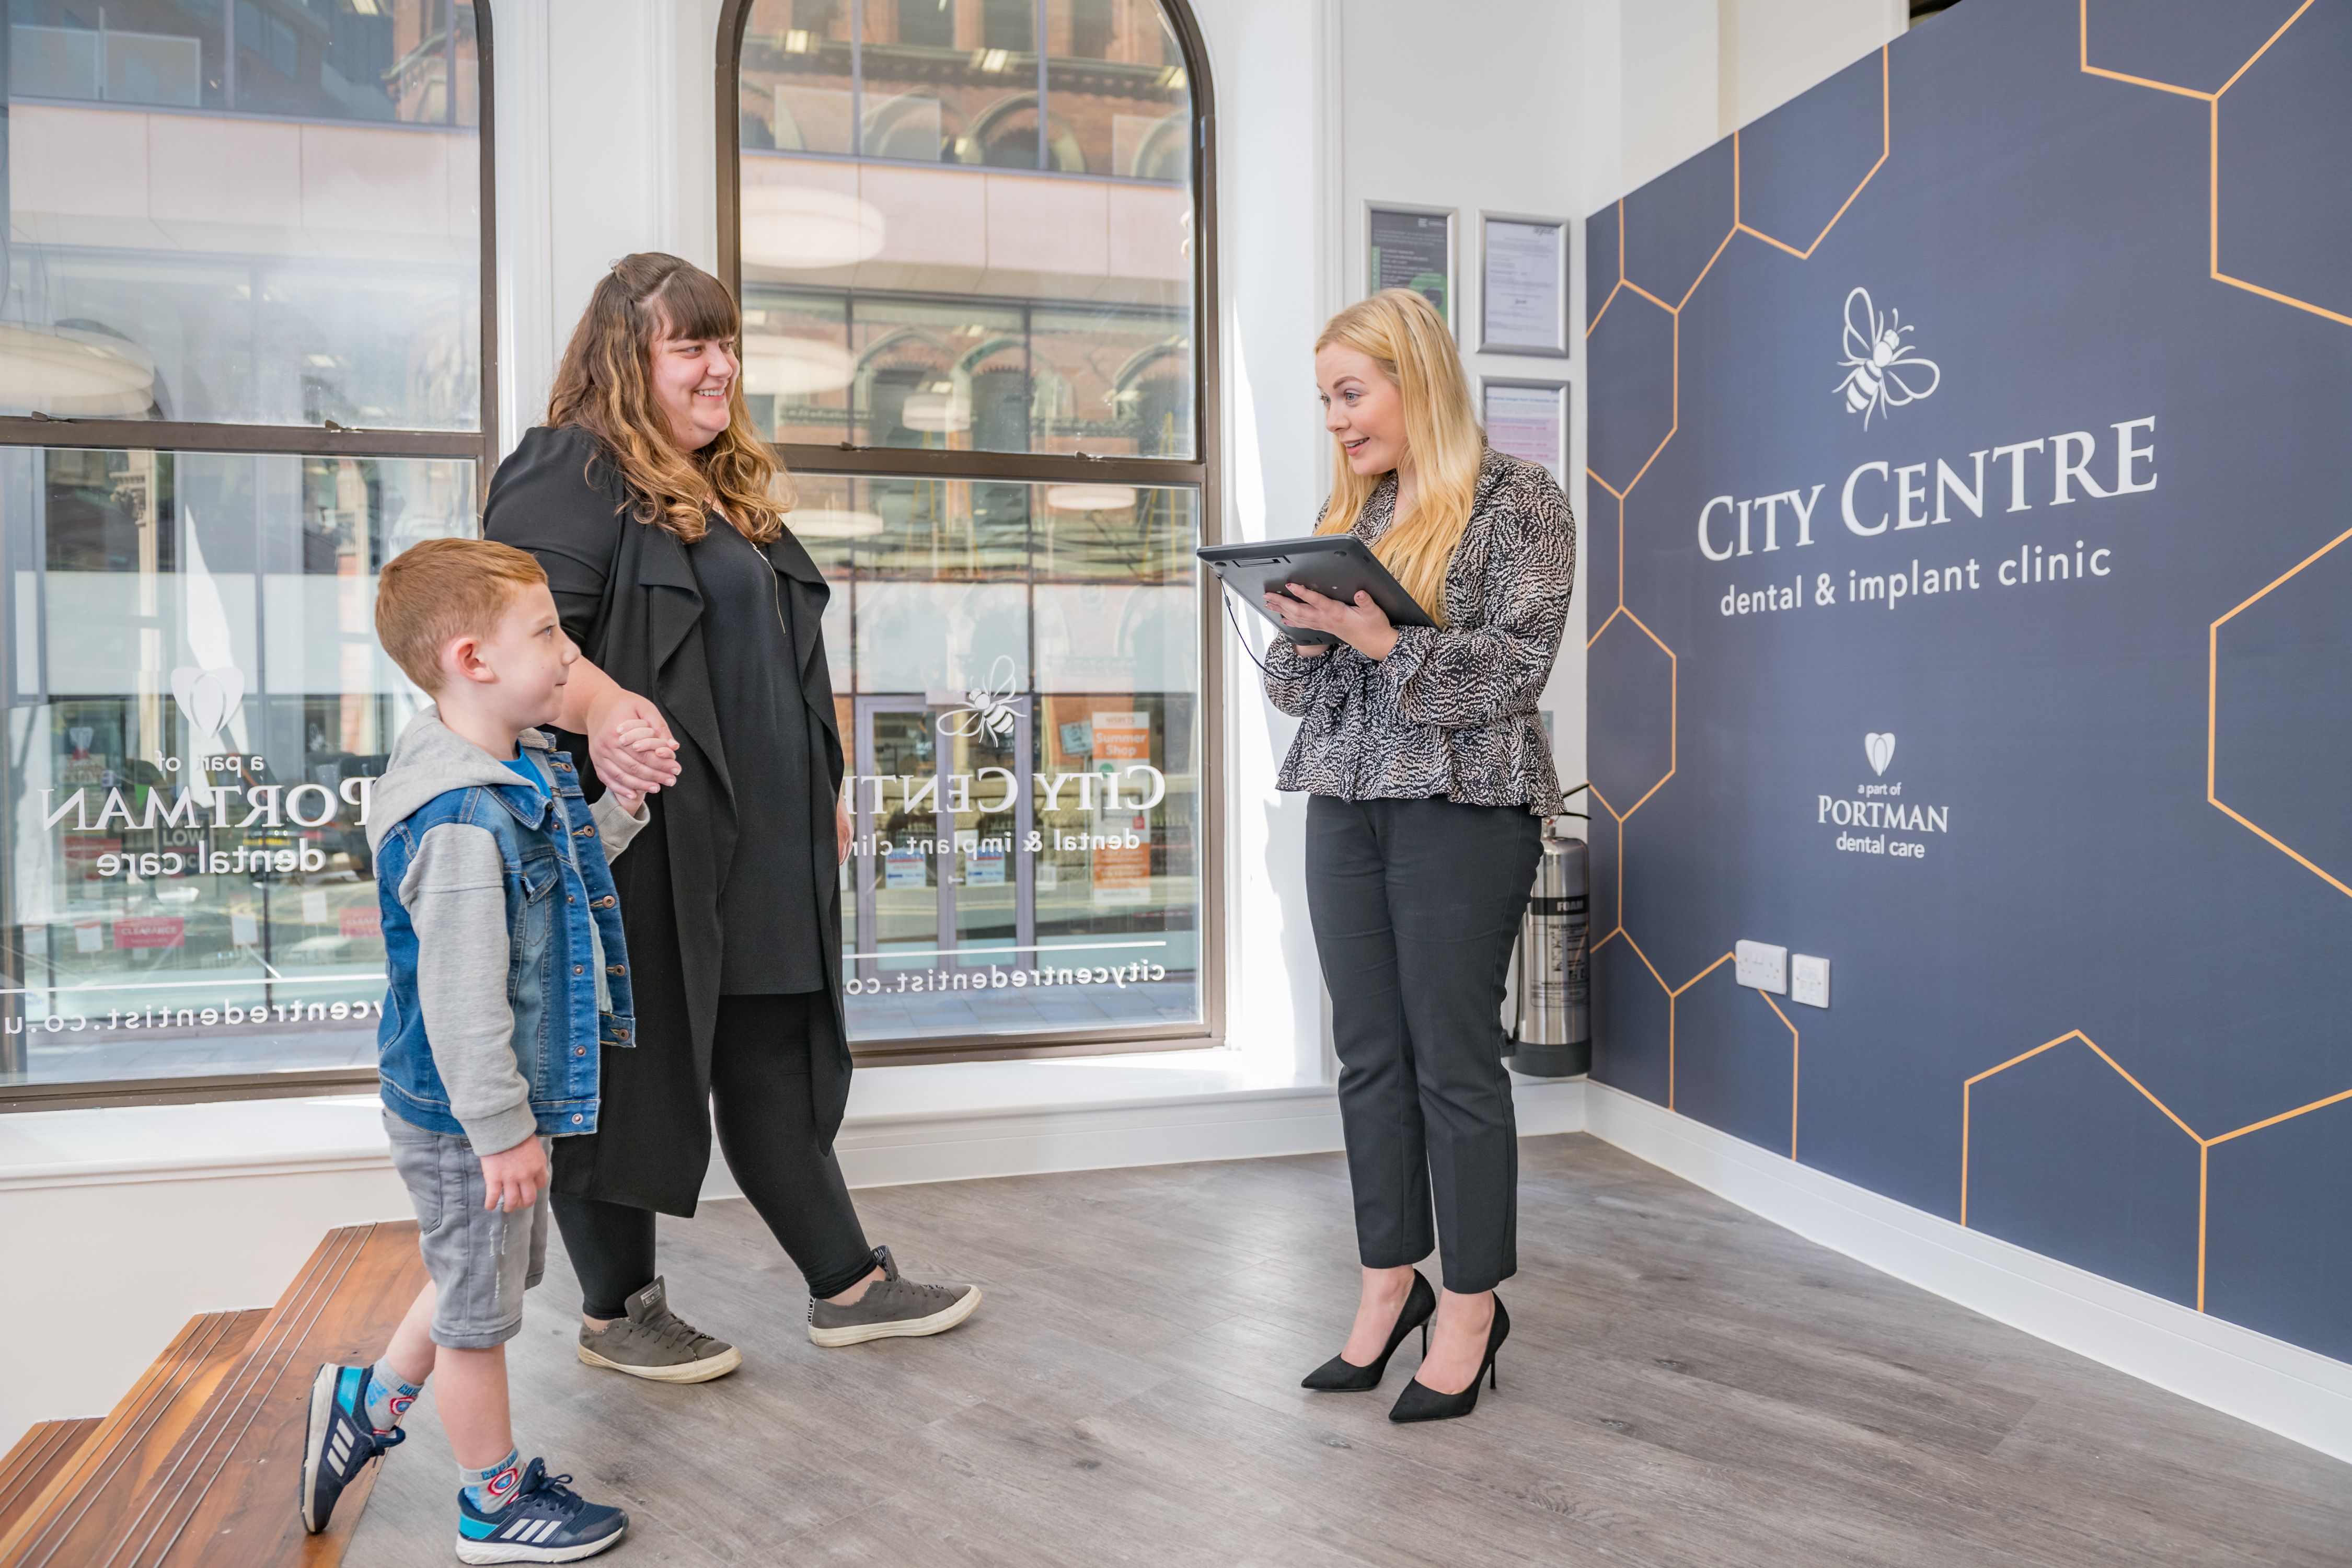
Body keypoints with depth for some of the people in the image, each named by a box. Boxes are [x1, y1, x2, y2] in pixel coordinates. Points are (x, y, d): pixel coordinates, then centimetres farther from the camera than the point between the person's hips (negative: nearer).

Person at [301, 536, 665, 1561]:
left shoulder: (524, 774, 3)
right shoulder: (462, 817, -29)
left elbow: (564, 875, 18)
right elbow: (462, 997, -28)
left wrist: (620, 799, 3)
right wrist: (501, 1130, -22)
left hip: (498, 1102, 10)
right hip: (463, 1118, -10)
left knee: (490, 1275, 28)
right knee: (480, 1305, 10)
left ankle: (367, 1404, 45)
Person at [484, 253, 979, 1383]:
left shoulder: (734, 488, 19)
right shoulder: (569, 474, -7)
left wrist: (819, 795, 24)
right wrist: (597, 706, -39)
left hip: (758, 848, 9)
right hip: (639, 838, -8)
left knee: (775, 1064, 14)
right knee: (627, 1064, 5)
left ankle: (848, 1285, 23)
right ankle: (616, 1310, 22)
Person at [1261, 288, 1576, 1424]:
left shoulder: (1518, 503, -2)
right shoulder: (1346, 513, 16)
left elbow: (1513, 666, -12)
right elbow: (1293, 690, 16)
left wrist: (1381, 639, -20)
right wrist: (1303, 633, -6)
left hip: (1463, 807, -6)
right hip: (1346, 807, 6)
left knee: (1455, 1061, 0)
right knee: (1369, 1055, 9)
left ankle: (1472, 1306, 14)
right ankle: (1391, 1285, 23)